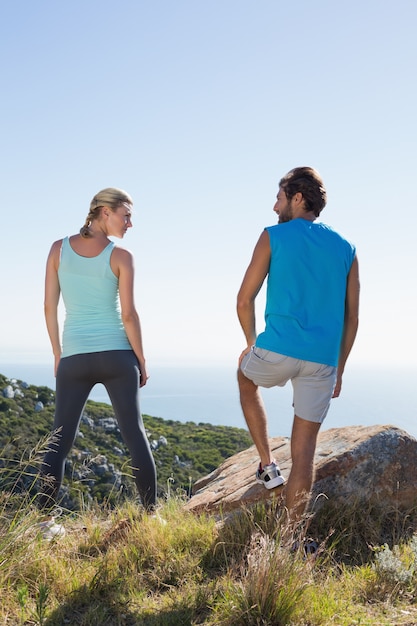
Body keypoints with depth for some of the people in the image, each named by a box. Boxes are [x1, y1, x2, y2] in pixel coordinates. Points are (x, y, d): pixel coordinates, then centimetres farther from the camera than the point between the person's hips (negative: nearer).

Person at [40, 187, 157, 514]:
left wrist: (58, 355, 13)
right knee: (135, 435, 7)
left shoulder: (59, 249, 3)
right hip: (116, 355, -2)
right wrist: (141, 361, 2)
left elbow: (49, 307, 3)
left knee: (60, 442, 9)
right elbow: (128, 315, -9)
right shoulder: (121, 257, -5)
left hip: (74, 358, 2)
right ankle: (151, 511, 12)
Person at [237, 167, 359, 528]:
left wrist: (252, 342, 16)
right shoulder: (346, 248, 11)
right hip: (322, 361, 3)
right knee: (304, 450, 9)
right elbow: (352, 318, 11)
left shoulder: (274, 237, 1)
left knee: (246, 379, 31)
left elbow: (245, 299, 0)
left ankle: (267, 465, 25)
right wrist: (338, 371, 18)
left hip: (277, 350, -3)